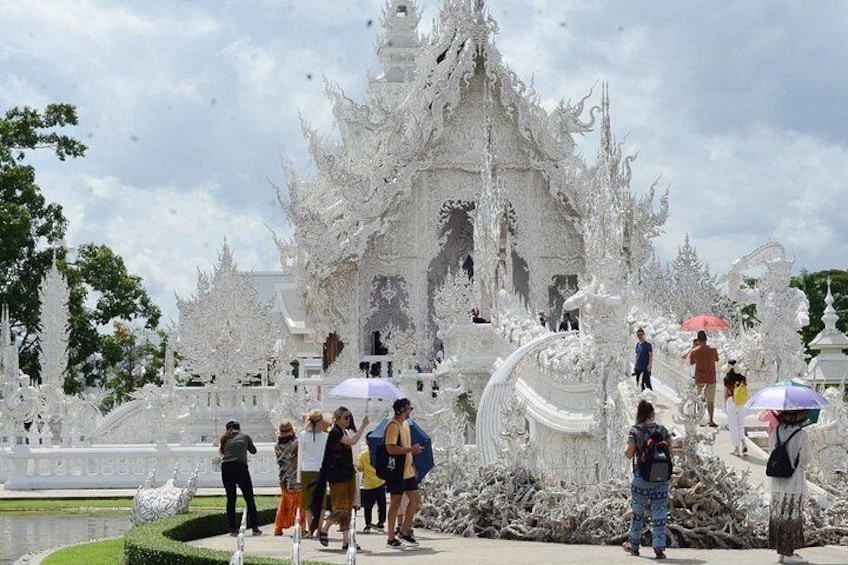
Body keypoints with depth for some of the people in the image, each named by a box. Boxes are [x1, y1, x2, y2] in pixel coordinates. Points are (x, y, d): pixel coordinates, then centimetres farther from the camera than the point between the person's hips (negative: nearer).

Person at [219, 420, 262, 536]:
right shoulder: (244, 436, 10)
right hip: (240, 467, -2)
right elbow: (253, 451, 19)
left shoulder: (224, 438, 14)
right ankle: (254, 527, 1)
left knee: (231, 499, 8)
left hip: (226, 467, 2)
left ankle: (233, 528, 4)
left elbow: (221, 451, 10)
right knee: (249, 498, 5)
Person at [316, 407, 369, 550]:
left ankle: (346, 541, 6)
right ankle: (323, 529, 11)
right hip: (337, 477, -9)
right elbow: (352, 441, -27)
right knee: (341, 509, -9)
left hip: (348, 475, 9)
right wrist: (363, 426, -23)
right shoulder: (335, 432, -13)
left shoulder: (343, 433, 16)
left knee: (348, 510, 6)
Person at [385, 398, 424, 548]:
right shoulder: (393, 426, -16)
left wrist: (413, 466, 20)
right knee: (395, 503, -2)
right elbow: (390, 449, -26)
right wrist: (411, 449, -23)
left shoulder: (405, 424, 15)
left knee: (415, 499, 7)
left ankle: (404, 532, 14)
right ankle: (391, 538, 5)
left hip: (407, 472, 9)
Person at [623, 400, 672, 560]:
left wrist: (626, 448, 9)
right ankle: (659, 549, 1)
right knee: (659, 514, 5)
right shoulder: (662, 430, 0)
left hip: (641, 477, -1)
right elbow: (671, 454, -1)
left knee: (637, 512, 14)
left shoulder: (635, 431, -6)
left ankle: (633, 545, 25)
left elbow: (629, 454, -12)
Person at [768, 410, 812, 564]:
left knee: (777, 516, 11)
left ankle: (781, 552, 18)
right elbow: (805, 460, -10)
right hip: (794, 483, -6)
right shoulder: (801, 435, -16)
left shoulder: (775, 432, 0)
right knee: (792, 517, 3)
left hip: (776, 483, 6)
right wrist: (809, 450, 8)